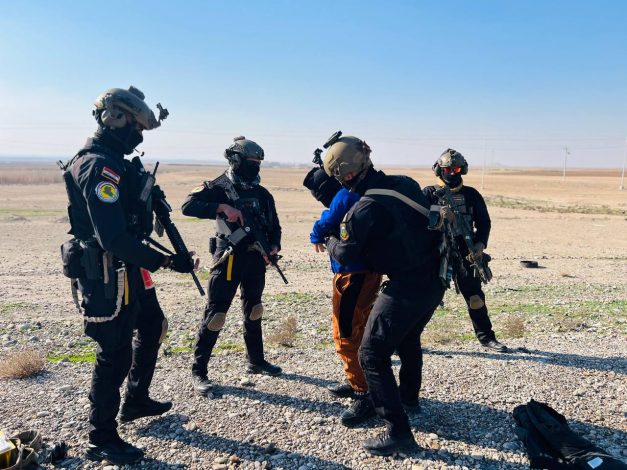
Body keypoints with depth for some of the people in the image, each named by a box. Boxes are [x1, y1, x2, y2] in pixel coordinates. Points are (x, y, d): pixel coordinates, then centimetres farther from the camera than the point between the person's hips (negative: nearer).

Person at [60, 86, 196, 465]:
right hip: (106, 276, -10)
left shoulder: (116, 163, 11)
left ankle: (137, 401, 41)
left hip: (128, 271, 10)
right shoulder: (98, 167, -21)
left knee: (153, 328, 23)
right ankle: (102, 441, 19)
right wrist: (165, 261, -27)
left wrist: (149, 199, 7)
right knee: (115, 353, 1)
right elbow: (114, 238, -29)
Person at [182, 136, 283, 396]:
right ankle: (198, 371, 9)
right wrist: (222, 207, -28)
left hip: (255, 260, 6)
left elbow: (274, 225, 16)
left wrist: (274, 245, -4)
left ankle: (256, 361, 33)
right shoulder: (219, 187, -7)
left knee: (253, 312, 18)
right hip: (229, 260, -6)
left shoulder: (262, 193, 10)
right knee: (215, 315, -3)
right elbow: (188, 205, -20)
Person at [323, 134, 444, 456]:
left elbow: (345, 254, -10)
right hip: (434, 281, 9)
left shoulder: (365, 208, -21)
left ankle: (397, 431, 6)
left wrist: (329, 240, 11)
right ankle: (409, 396, 49)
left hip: (406, 289, -8)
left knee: (372, 355, 3)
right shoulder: (406, 183, 1)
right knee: (408, 338, 30)